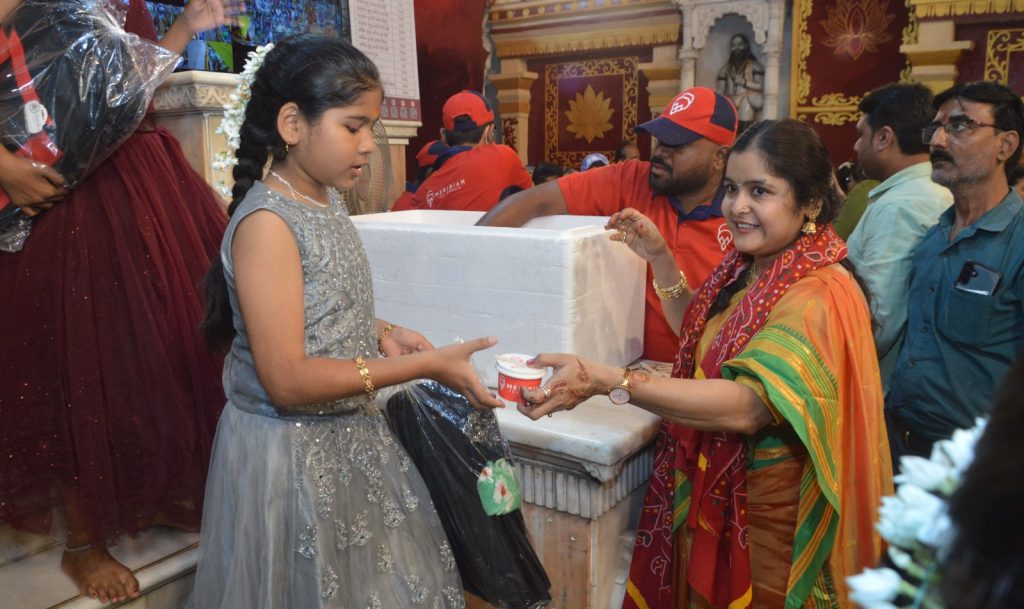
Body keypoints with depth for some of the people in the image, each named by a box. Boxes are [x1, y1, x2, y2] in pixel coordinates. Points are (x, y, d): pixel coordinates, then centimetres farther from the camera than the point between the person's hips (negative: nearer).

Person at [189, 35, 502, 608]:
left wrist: (382, 334, -3)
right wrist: (426, 365, -22)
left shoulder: (328, 200, 3)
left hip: (352, 434, 8)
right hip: (293, 453, -8)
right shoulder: (266, 222, -22)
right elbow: (287, 381, -24)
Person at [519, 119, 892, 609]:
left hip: (765, 522, -7)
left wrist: (606, 380, -45)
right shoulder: (748, 267, 0)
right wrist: (660, 258, 3)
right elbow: (702, 336, 15)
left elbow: (747, 405, -37)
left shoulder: (818, 297, -26)